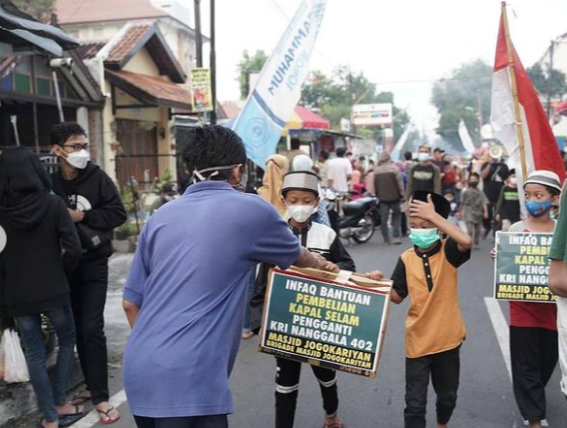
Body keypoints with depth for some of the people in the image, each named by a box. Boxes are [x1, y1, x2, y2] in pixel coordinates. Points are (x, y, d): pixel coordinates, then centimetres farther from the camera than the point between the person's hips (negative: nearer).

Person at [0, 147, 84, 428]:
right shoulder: (52, 204, -10)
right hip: (53, 289, -1)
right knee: (66, 341, 20)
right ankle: (60, 405, 24)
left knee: (35, 354, 11)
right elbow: (73, 249, -13)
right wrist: (62, 274, 5)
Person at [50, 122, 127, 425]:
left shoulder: (97, 177, -6)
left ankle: (100, 396, 6)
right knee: (76, 328, 12)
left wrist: (81, 216, -15)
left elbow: (118, 214, -8)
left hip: (93, 264, -3)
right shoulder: (49, 182, -2)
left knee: (92, 329, -4)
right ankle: (92, 385, 28)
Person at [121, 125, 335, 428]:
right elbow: (296, 256, 17)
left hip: (139, 369, 7)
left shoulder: (161, 217, 11)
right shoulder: (251, 210, -3)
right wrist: (321, 264, 39)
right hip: (188, 377, -7)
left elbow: (131, 302, 15)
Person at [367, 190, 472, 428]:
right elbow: (397, 297, 1)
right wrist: (381, 284, -18)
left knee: (447, 394, 23)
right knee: (415, 402, 5)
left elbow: (466, 241, -33)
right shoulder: (406, 259, -4)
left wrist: (434, 214, -32)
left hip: (447, 337, 0)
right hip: (417, 340, 0)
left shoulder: (448, 252, -9)